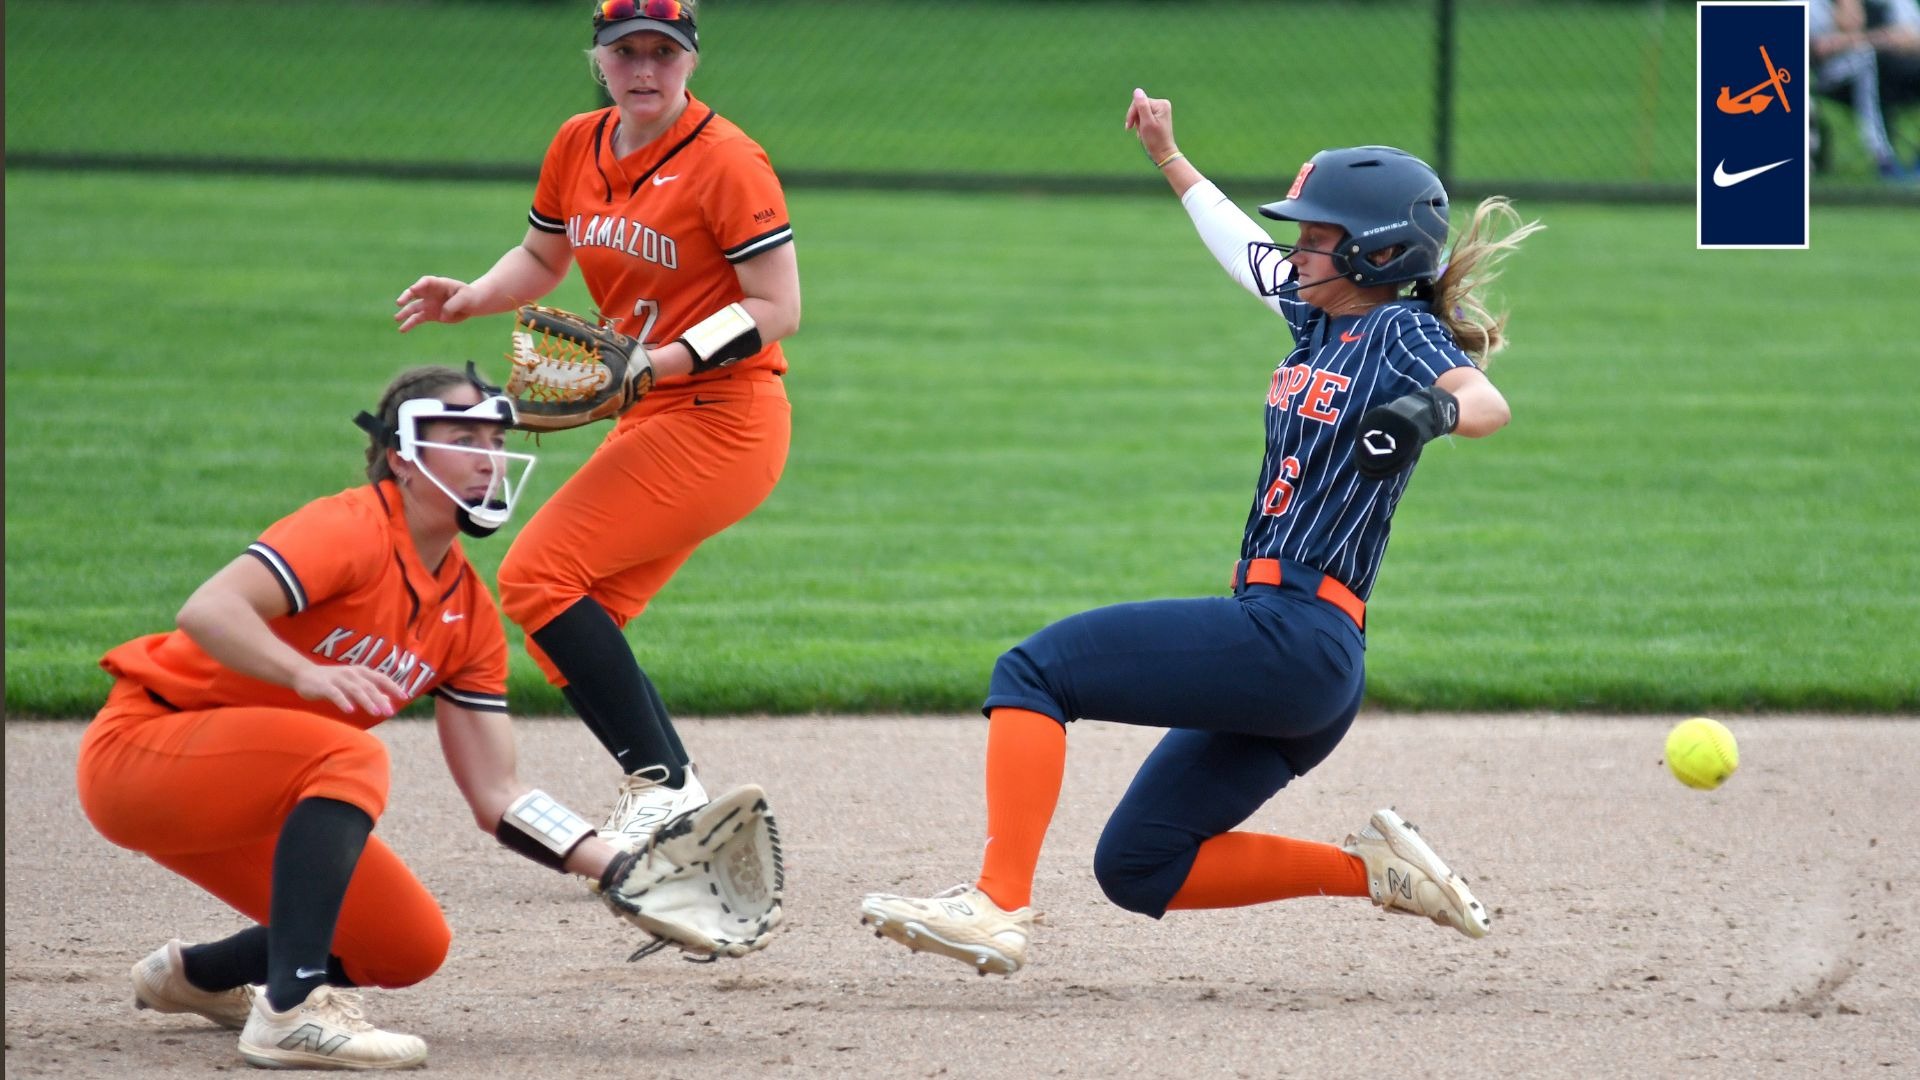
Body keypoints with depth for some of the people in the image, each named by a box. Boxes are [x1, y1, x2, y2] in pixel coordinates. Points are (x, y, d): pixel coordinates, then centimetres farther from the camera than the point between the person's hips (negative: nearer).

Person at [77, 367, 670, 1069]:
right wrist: (305, 674, -51)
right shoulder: (352, 530, -19)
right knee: (351, 759, -33)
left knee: (414, 949, 4)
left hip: (240, 798, 9)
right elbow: (207, 612, -34)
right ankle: (291, 1012, -39)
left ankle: (194, 975, 27)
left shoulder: (469, 613, 5)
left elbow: (496, 796, 3)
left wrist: (624, 870, -9)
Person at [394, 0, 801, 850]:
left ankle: (662, 786, -15)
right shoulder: (578, 146, 8)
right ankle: (664, 808, 9)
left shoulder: (726, 161, -15)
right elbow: (539, 260, 23)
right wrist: (468, 298, 2)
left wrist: (657, 362, -26)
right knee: (569, 619, 5)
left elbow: (777, 310, -17)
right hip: (652, 424, 8)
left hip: (723, 421, -8)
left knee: (539, 575, -16)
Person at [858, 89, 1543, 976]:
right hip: (1293, 664, 10)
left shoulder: (1402, 333, -6)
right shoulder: (1320, 316, 18)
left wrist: (1432, 413, -47)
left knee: (1034, 669, -15)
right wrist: (1169, 159, 47)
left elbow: (1489, 403, -26)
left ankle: (998, 905, -25)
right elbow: (1241, 246, 38)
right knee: (1137, 868, 9)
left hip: (1294, 636, -10)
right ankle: (1371, 869, 9)